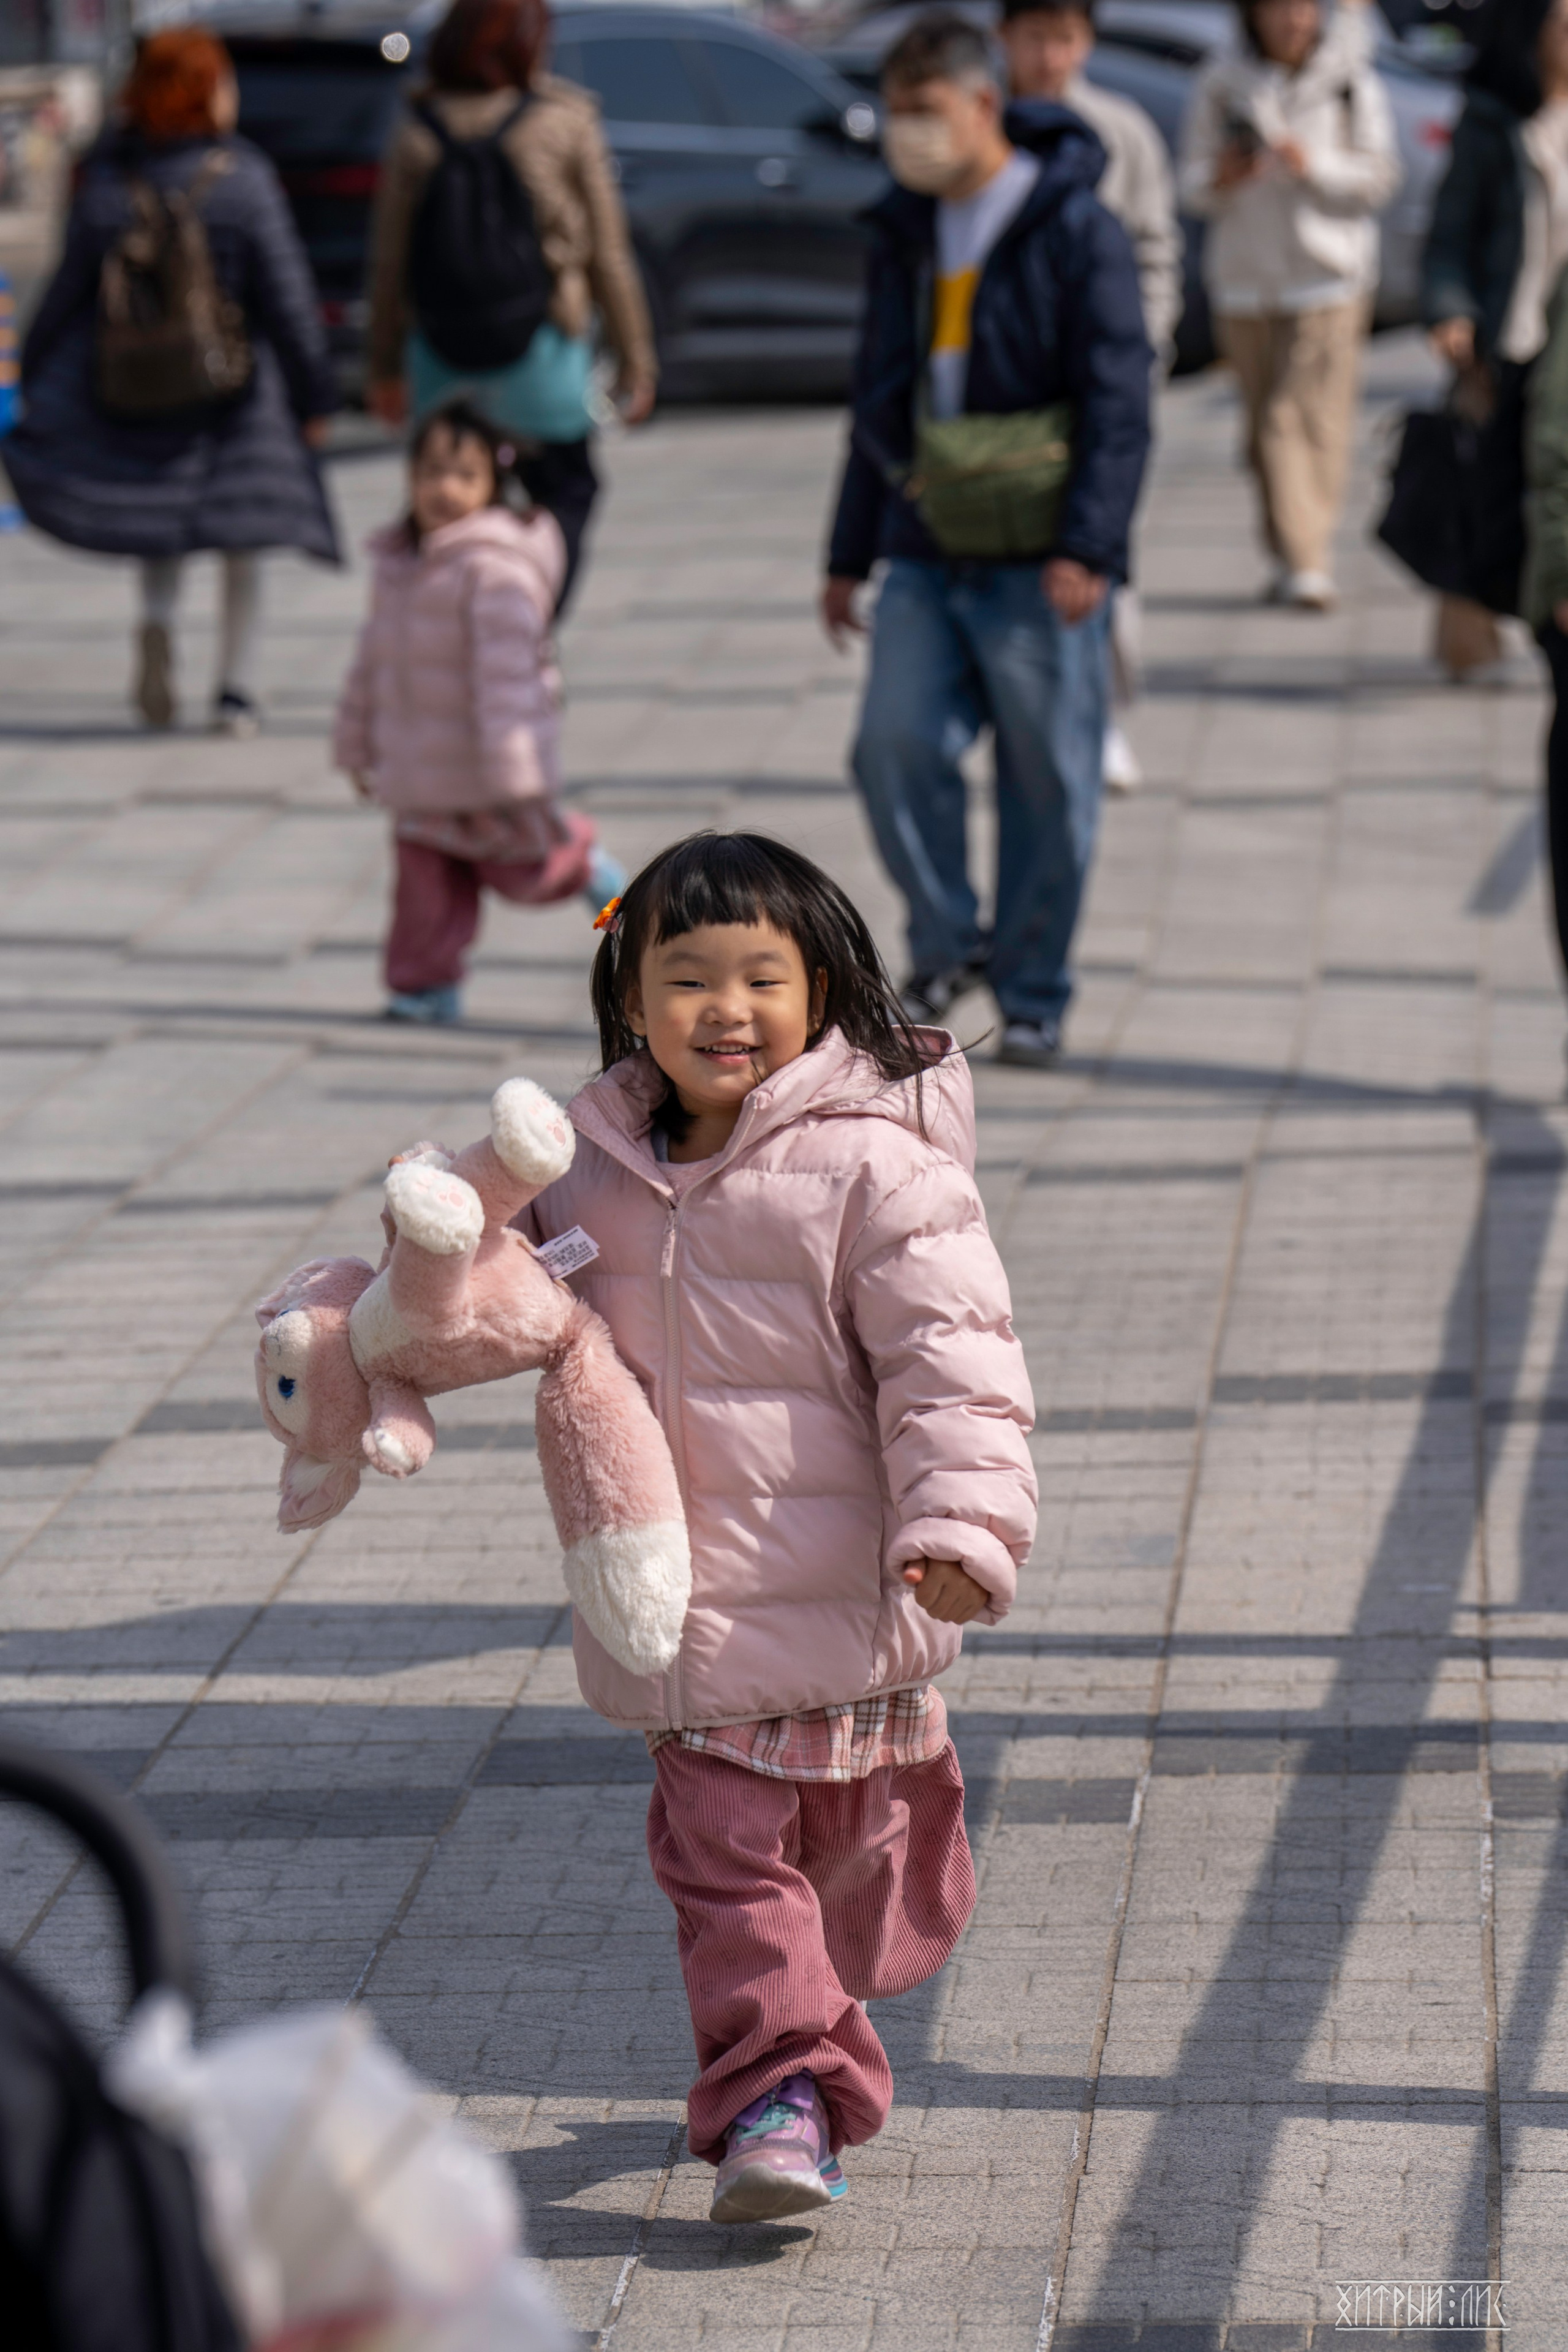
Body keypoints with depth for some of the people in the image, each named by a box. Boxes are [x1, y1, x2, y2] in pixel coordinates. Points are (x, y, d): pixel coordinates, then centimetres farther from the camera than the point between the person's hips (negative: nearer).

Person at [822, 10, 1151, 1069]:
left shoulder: (1077, 232, -6)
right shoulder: (904, 237, 13)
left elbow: (1119, 402, -10)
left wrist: (1088, 545, -19)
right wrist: (851, 554, 19)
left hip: (1039, 564, -5)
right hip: (925, 554, 5)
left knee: (1048, 782, 1)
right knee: (897, 744, -8)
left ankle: (1033, 996, 12)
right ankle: (946, 944, 12)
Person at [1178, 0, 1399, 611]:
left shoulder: (1350, 82, 3)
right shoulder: (1222, 85, 5)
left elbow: (1379, 177, 1)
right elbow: (1193, 186, 7)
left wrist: (1315, 166, -15)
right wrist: (1220, 180, -15)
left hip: (1328, 273, -2)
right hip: (1245, 277, 2)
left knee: (1313, 418, -11)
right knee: (1265, 425, 4)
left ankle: (1308, 564, -10)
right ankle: (1291, 558, 13)